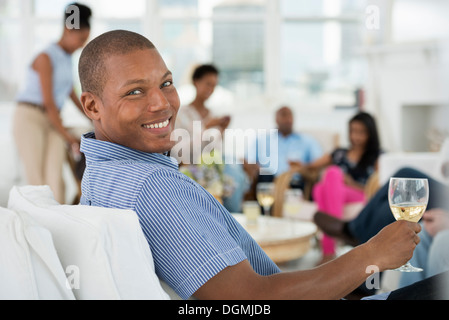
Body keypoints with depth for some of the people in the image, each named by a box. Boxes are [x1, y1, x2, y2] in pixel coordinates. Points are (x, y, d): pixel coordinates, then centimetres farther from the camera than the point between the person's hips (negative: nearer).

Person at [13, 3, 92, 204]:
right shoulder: (46, 58, -12)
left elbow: (71, 94, 25)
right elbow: (48, 102, -16)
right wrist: (67, 135, -13)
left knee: (55, 175, -11)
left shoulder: (66, 59, 13)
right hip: (29, 118, -7)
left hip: (52, 121, 7)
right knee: (36, 178, -11)